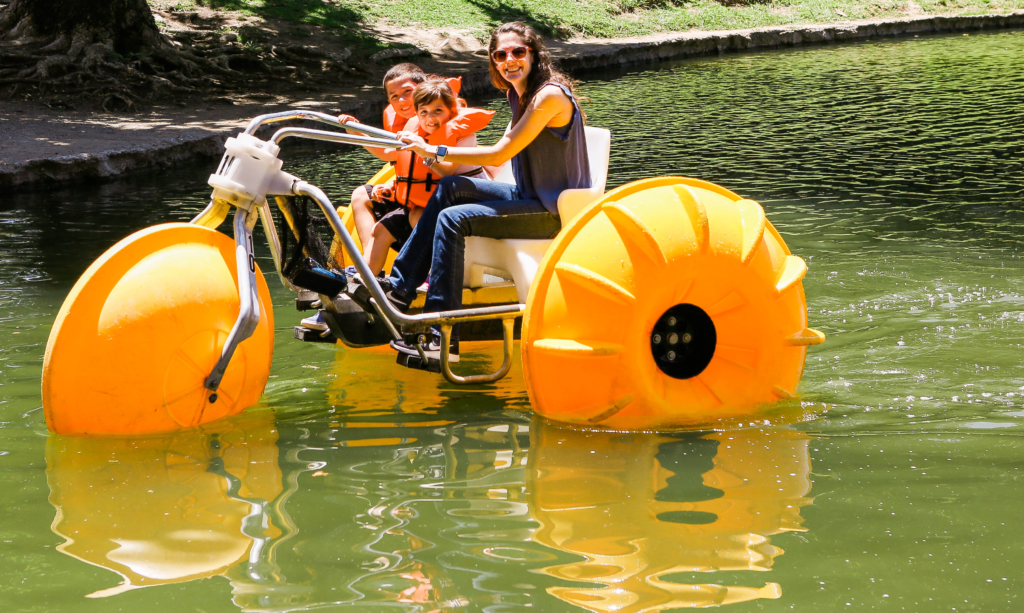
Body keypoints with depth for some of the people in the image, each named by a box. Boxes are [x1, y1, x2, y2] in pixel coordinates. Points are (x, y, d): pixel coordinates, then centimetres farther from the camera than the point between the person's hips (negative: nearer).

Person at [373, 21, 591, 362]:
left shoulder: (550, 95, -18)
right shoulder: (521, 96, 12)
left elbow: (498, 155, -20)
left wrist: (434, 151, -13)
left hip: (555, 211, -9)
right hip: (531, 197, 9)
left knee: (453, 219, -19)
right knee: (450, 188, 0)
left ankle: (442, 339, -20)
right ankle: (397, 289, -2)